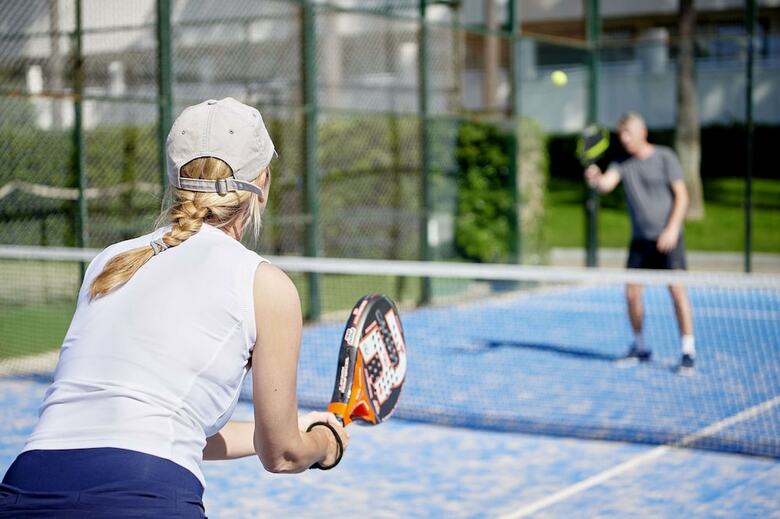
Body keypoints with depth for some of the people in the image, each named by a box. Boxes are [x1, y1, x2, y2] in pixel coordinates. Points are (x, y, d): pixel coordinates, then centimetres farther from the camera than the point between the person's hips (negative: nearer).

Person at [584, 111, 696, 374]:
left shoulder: (665, 157, -3)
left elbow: (682, 196, -6)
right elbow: (606, 184, -13)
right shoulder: (622, 164, 6)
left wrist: (672, 229, -16)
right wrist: (594, 180, -37)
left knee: (677, 290, -11)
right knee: (631, 292, 2)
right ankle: (640, 347, 19)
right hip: (640, 238, 4)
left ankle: (688, 350, -4)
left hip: (666, 237, -4)